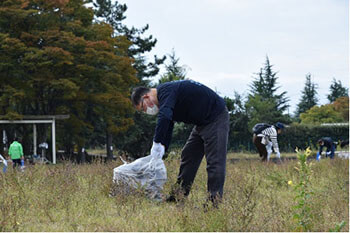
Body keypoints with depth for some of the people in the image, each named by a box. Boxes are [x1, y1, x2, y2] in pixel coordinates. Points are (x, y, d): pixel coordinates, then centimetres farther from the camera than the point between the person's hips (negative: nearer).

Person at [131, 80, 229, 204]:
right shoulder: (164, 100, 10)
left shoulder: (165, 91, -22)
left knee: (215, 161, -13)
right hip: (201, 122, 11)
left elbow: (164, 117, -38)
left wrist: (156, 144, -32)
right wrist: (162, 150, 3)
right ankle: (178, 195, 19)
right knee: (188, 156, 13)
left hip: (216, 117, -11)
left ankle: (215, 200, -13)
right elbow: (167, 131, 14)